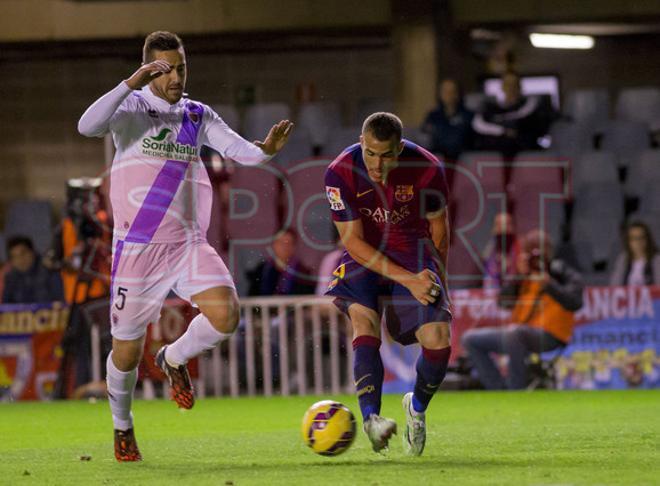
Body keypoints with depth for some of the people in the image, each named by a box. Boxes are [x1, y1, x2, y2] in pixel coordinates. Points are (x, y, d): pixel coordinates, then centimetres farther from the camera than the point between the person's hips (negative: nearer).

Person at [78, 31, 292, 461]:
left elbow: (238, 149, 0)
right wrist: (131, 84, -35)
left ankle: (174, 360, 13)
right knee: (128, 347, 4)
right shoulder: (132, 108, -6)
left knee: (225, 315, -19)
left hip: (189, 244, 3)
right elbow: (88, 126, -25)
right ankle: (122, 427, 31)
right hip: (137, 248, -3)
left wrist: (266, 149, -23)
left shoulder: (198, 116, 9)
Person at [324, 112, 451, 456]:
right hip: (365, 256, -1)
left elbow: (438, 228, 3)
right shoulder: (341, 173, -19)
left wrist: (436, 278, 14)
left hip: (415, 254, 1)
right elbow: (353, 240, -16)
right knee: (363, 321, -29)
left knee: (438, 340, -15)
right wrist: (409, 280, -22)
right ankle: (371, 418, -41)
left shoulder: (427, 169, -15)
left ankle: (417, 408, 15)